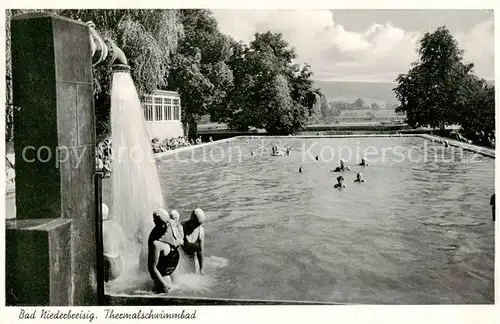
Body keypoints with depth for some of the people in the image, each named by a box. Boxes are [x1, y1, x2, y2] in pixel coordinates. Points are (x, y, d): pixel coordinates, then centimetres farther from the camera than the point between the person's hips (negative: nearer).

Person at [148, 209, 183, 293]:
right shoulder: (155, 242, -39)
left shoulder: (171, 224, -20)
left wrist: (178, 242, -26)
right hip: (160, 272, -7)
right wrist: (163, 284, -23)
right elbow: (152, 268, -31)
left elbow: (181, 240, -3)